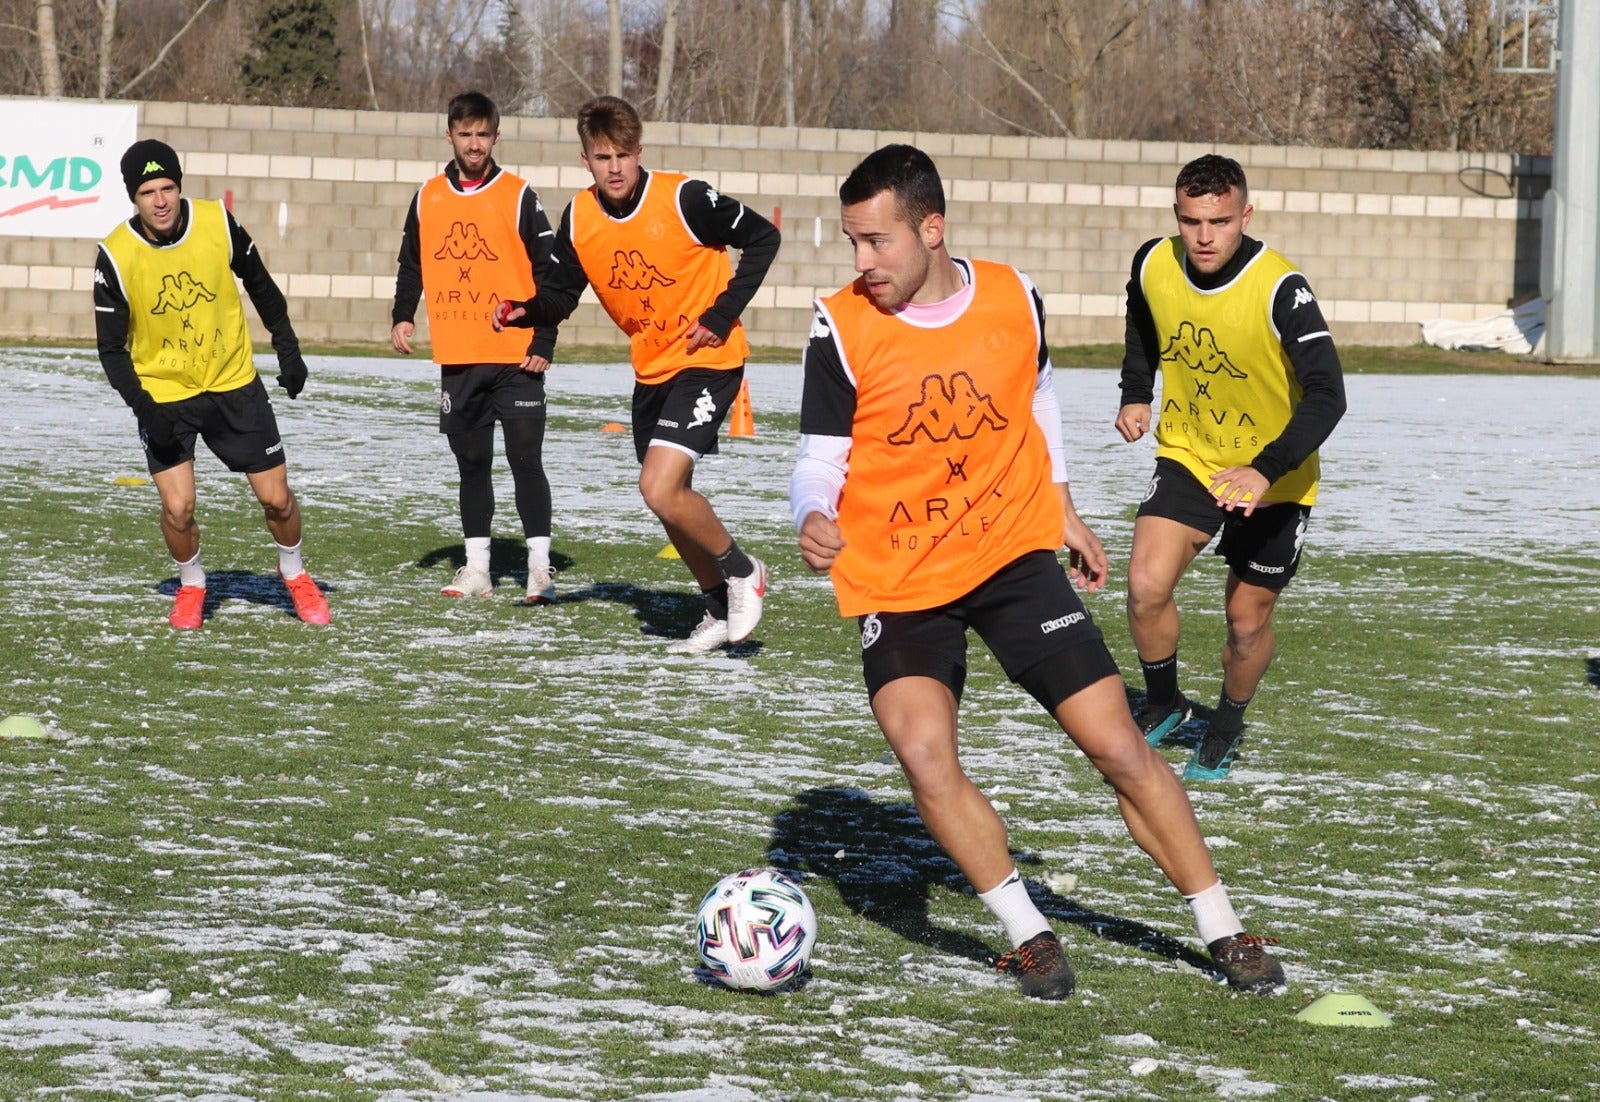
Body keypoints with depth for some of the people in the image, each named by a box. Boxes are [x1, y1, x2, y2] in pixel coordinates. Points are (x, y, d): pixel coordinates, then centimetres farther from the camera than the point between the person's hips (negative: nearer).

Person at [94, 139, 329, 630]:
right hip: (163, 394, -1)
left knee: (276, 497, 3)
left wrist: (287, 349, 0)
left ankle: (294, 573, 33)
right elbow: (112, 347, -9)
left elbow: (259, 284, 5)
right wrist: (142, 405, -22)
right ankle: (191, 586, 18)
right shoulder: (116, 256, -17)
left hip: (234, 383, 2)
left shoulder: (217, 222, -13)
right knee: (177, 508, -12)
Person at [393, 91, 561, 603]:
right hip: (456, 359, 4)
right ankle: (476, 569, 16)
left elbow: (549, 273, -3)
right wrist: (403, 316, 3)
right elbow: (411, 263, 19)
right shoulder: (428, 198, 8)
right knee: (472, 464, 10)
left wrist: (544, 341, -9)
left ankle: (539, 568, -7)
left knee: (526, 460, -8)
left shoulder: (518, 196, -3)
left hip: (515, 357, -4)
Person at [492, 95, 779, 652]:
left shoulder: (683, 198, -19)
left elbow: (762, 238, -11)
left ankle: (741, 570, 4)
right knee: (668, 498, 13)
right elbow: (559, 295, 3)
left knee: (661, 489, -20)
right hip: (652, 369, 7)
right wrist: (524, 310, -19)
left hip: (707, 360, -7)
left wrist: (722, 315, -16)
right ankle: (722, 610, 33)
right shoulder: (579, 217, -3)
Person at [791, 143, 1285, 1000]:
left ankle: (1223, 932, 13)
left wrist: (1061, 510, 20)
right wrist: (813, 518, -29)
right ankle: (1028, 935, -3)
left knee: (1119, 745, -2)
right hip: (895, 582, -1)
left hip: (1014, 554, 1)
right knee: (927, 760, -22)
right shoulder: (842, 326, -12)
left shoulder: (1012, 298, -5)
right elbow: (821, 457, -7)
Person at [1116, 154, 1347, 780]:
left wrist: (1267, 471, -45)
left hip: (1273, 481, -3)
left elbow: (1327, 396, -33)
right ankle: (1163, 705, 12)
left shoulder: (1280, 290, -28)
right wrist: (1136, 394, 1)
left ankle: (1226, 729, 36)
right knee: (1146, 588, -16)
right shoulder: (1153, 265, -12)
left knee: (1247, 622, 6)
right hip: (1187, 454, 3)